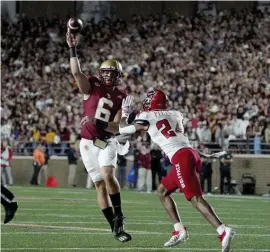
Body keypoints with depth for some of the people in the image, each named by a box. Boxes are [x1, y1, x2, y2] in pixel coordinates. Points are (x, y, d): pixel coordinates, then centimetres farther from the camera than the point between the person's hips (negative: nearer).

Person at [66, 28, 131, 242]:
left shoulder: (121, 98, 0)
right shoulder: (92, 86, -1)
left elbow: (116, 127, -8)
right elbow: (76, 73, -19)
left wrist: (96, 121, -24)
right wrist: (72, 49, -29)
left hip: (107, 142, -1)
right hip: (88, 143, 1)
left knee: (108, 175, -25)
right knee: (100, 184, 2)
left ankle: (118, 215, -10)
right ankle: (115, 226, 6)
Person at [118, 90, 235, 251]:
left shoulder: (147, 117, 5)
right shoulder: (174, 114, 20)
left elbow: (123, 130, 15)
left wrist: (125, 113, 33)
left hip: (181, 158, -7)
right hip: (191, 153, 7)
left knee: (196, 198, -15)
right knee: (162, 191, 21)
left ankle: (223, 231, -30)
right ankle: (179, 231, 15)